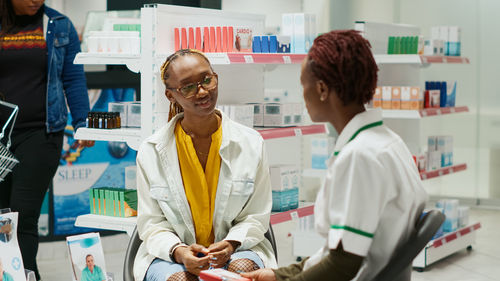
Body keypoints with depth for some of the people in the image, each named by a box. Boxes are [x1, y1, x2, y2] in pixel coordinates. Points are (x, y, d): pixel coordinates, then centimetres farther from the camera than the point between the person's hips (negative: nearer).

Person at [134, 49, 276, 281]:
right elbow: (152, 223, 2)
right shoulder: (151, 152, 0)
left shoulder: (251, 144, 2)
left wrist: (231, 244, -16)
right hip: (170, 254, -1)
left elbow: (256, 216, 5)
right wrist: (178, 251, -20)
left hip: (236, 249, 1)